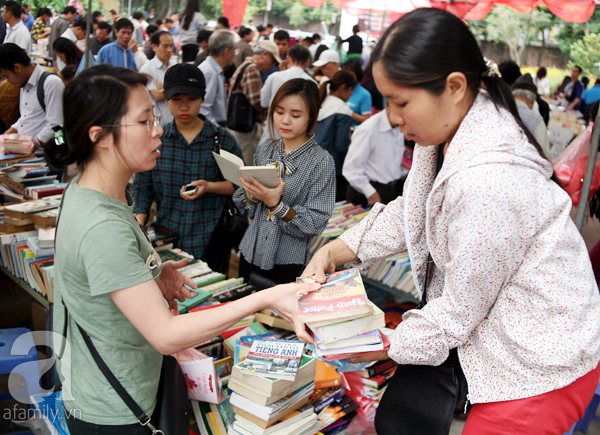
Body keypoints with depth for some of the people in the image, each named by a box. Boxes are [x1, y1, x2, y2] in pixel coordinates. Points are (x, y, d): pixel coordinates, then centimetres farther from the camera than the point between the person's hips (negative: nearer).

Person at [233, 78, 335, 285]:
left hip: (289, 262, -4)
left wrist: (276, 205, -27)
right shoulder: (265, 149, 2)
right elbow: (245, 208, 7)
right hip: (251, 253, 5)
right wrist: (252, 195, -15)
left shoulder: (321, 162, -12)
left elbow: (314, 224, -16)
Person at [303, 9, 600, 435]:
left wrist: (383, 347, -9)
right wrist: (332, 252, -2)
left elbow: (459, 311, -23)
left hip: (541, 366, -8)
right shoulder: (452, 130, -6)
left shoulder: (488, 180, -34)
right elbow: (409, 214, 6)